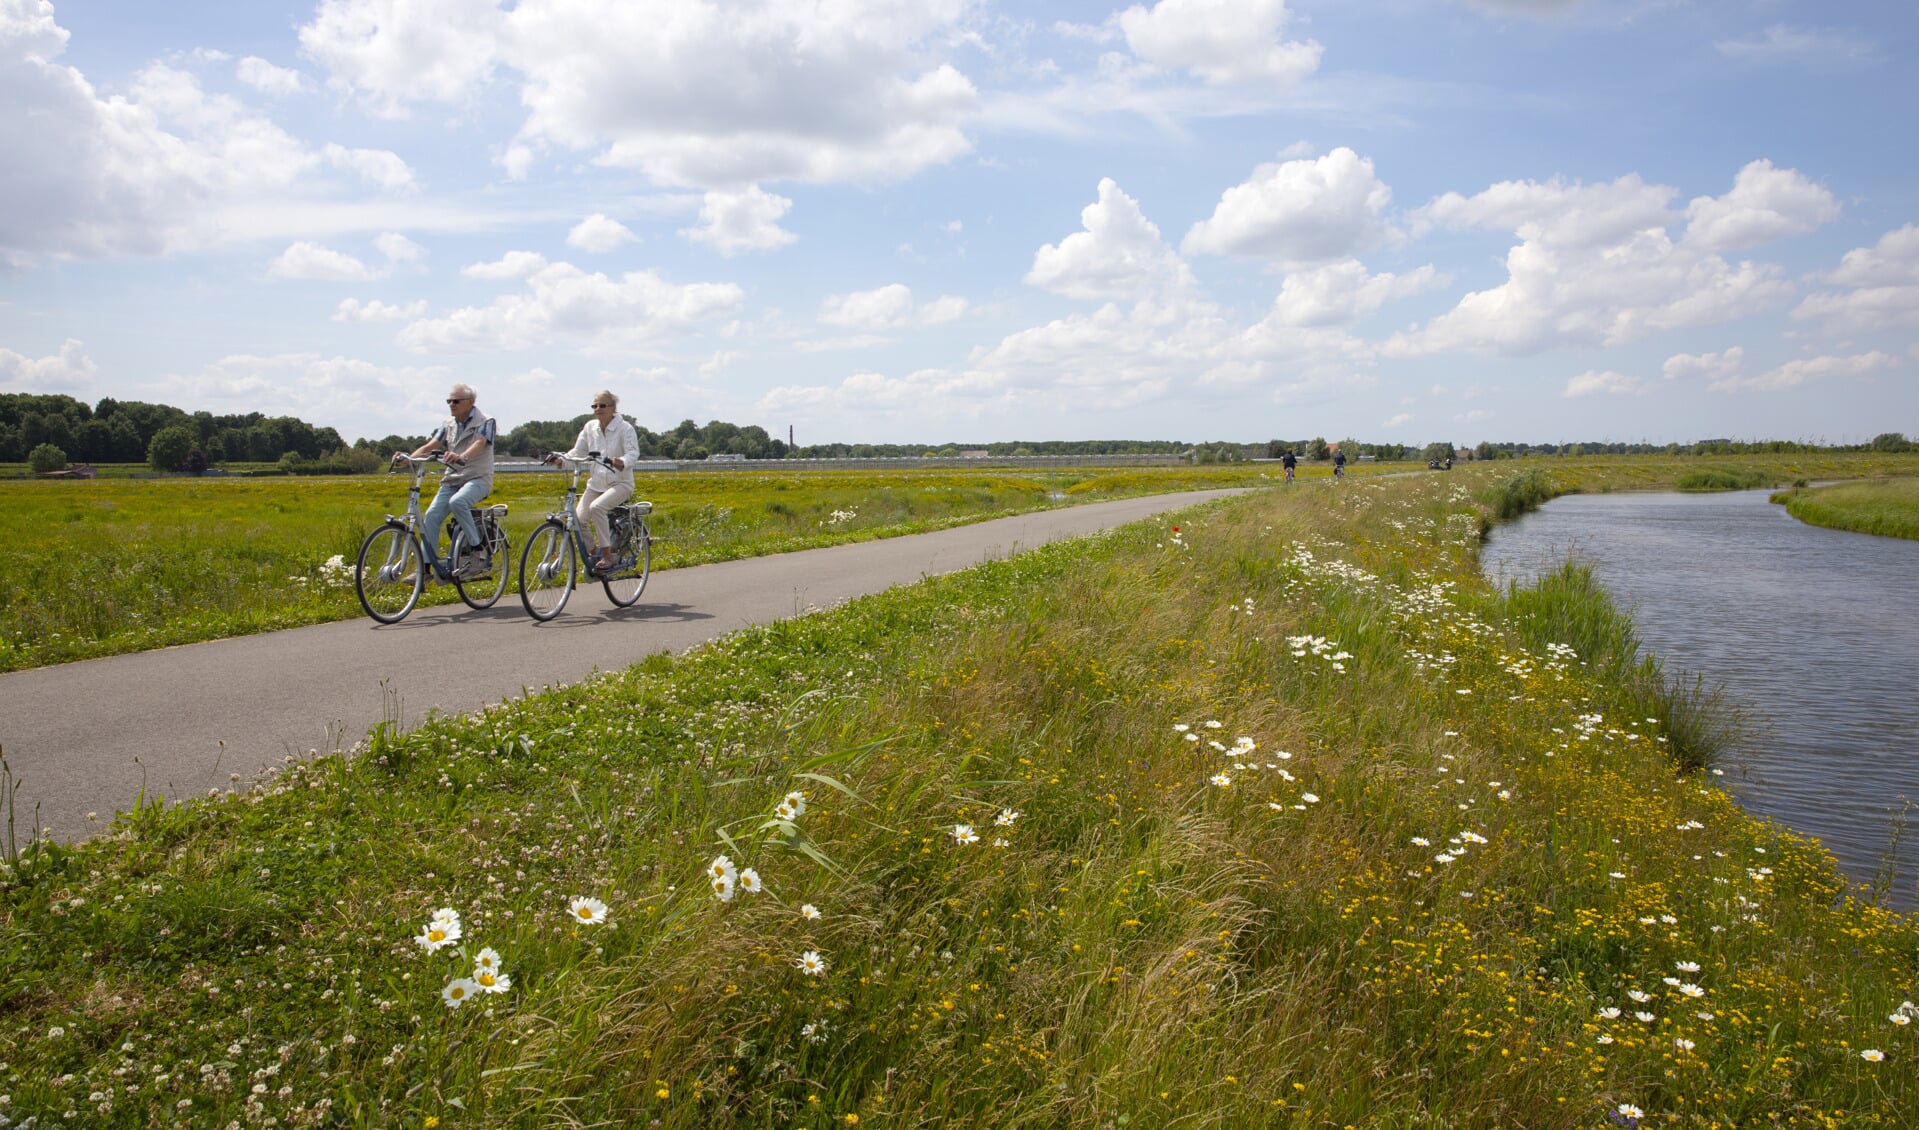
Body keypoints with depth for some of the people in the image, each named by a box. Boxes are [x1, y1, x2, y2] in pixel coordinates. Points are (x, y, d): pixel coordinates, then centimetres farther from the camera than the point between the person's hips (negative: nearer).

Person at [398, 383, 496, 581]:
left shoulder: (485, 422, -6)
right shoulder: (449, 424, 12)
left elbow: (479, 444, -25)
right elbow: (430, 446, 3)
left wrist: (462, 457, -46)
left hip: (478, 478, -6)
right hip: (452, 479, 6)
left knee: (457, 502, -34)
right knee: (432, 515, -12)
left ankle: (478, 549, -23)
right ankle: (427, 566, -5)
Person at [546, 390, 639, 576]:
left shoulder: (625, 428, -9)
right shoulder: (590, 427, 6)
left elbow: (633, 452, -21)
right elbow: (578, 452, 7)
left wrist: (622, 462, -44)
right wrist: (561, 459, -14)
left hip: (620, 483, -5)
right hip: (596, 483, 5)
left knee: (597, 507, -33)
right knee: (578, 518, -13)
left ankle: (607, 556, -23)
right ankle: (593, 552, 14)